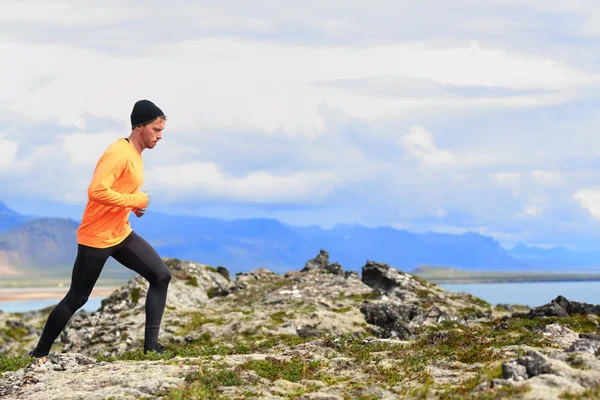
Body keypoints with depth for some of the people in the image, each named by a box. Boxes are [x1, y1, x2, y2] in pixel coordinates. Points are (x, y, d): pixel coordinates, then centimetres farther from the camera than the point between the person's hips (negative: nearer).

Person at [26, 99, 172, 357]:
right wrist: (136, 201, -22)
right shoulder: (119, 153, -21)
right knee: (76, 299, 0)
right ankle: (39, 353, 16)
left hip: (121, 234, 9)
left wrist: (134, 204, 5)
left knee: (161, 275, -3)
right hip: (96, 238, -9)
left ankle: (151, 345, -2)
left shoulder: (135, 153, 9)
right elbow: (97, 191, -32)